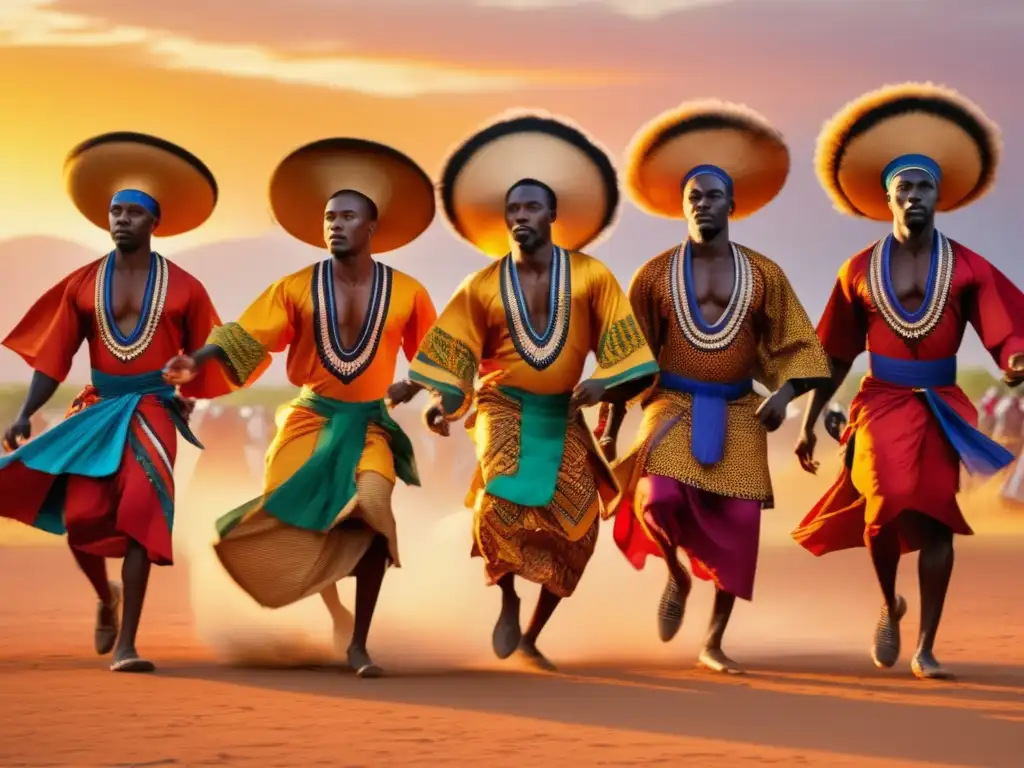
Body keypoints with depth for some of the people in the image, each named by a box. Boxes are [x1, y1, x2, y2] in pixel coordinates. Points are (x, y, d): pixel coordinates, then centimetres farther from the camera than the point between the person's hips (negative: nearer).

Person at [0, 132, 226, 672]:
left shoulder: (183, 288, 2)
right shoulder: (82, 285, 5)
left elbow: (202, 356, 9)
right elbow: (53, 356, 3)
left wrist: (186, 404, 1)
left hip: (152, 410, -2)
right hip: (95, 409, 2)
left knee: (138, 516, -16)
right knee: (80, 519, -7)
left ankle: (126, 645, -15)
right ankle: (106, 597, 28)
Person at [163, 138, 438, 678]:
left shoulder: (406, 292, 0)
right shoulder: (296, 287, -2)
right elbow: (244, 337, -10)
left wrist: (410, 386, -6)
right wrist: (195, 362, -27)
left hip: (370, 422, -1)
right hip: (311, 416, 1)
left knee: (373, 510, -23)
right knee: (282, 511, -14)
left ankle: (358, 644, -13)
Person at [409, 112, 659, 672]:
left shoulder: (590, 276, -3)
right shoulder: (484, 286, 0)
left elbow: (620, 343, -3)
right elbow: (457, 353, 2)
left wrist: (603, 382, -21)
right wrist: (442, 399, -14)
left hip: (562, 413, 1)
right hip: (504, 405, -1)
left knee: (574, 526, -3)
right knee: (502, 497, -28)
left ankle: (532, 637, 18)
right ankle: (507, 602, -3)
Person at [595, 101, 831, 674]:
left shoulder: (763, 275, 6)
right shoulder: (656, 275, 4)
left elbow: (793, 344, 8)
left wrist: (783, 394, -11)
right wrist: (612, 425, 7)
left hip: (737, 415, 1)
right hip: (673, 407, -1)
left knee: (736, 527, -2)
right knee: (658, 499, -25)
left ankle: (714, 643, 14)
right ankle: (677, 577, 8)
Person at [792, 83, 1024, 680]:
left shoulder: (967, 268, 1)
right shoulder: (860, 271, 6)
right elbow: (836, 356, 11)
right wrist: (809, 424, 11)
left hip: (940, 407, 0)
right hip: (882, 404, 0)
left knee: (934, 519, -2)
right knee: (888, 504, -21)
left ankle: (926, 648, 8)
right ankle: (890, 606, 8)